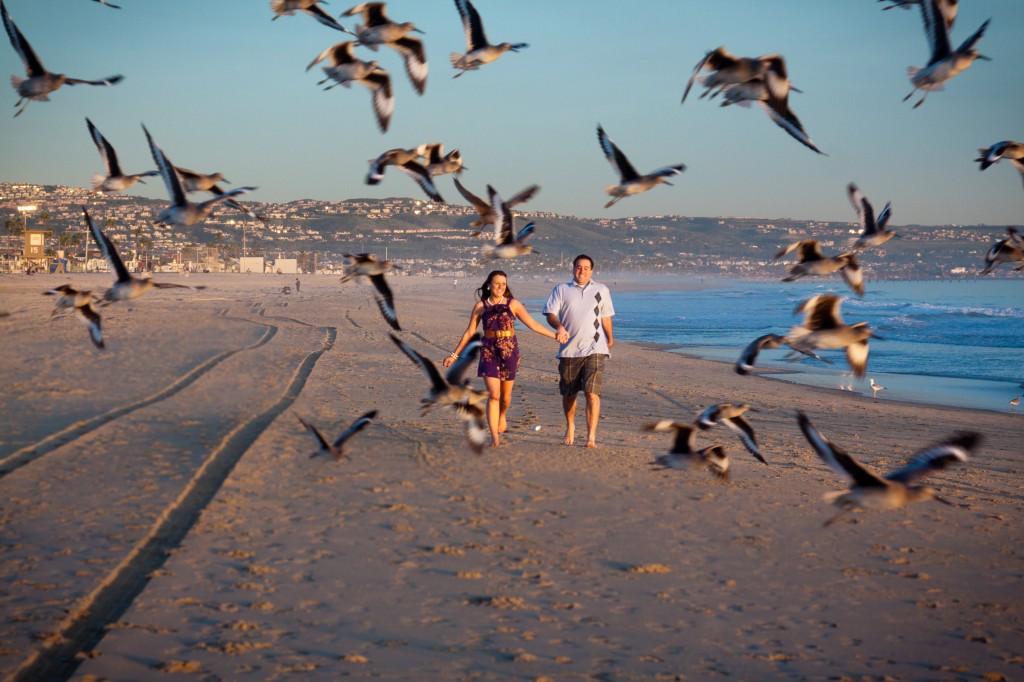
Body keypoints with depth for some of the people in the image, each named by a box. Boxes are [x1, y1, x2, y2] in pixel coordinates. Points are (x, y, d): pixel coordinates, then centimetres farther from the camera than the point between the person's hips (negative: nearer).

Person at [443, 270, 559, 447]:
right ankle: (495, 438, -11)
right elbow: (469, 332, 9)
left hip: (509, 351, 1)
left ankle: (501, 416, 45)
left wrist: (555, 335, 0)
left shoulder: (513, 304, 2)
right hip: (489, 352, -1)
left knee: (505, 394, 10)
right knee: (493, 394, -12)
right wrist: (454, 355, 9)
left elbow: (533, 324, 4)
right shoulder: (480, 306, 3)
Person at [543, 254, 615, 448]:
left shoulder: (601, 290, 13)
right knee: (568, 394, 11)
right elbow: (550, 313, -1)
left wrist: (610, 338, 31)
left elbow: (606, 316, 23)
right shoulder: (561, 290, 8)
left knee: (592, 393, -15)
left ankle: (591, 436, -16)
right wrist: (559, 327, -21)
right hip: (569, 350, 1)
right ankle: (570, 428, 36)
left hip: (594, 349, -1)